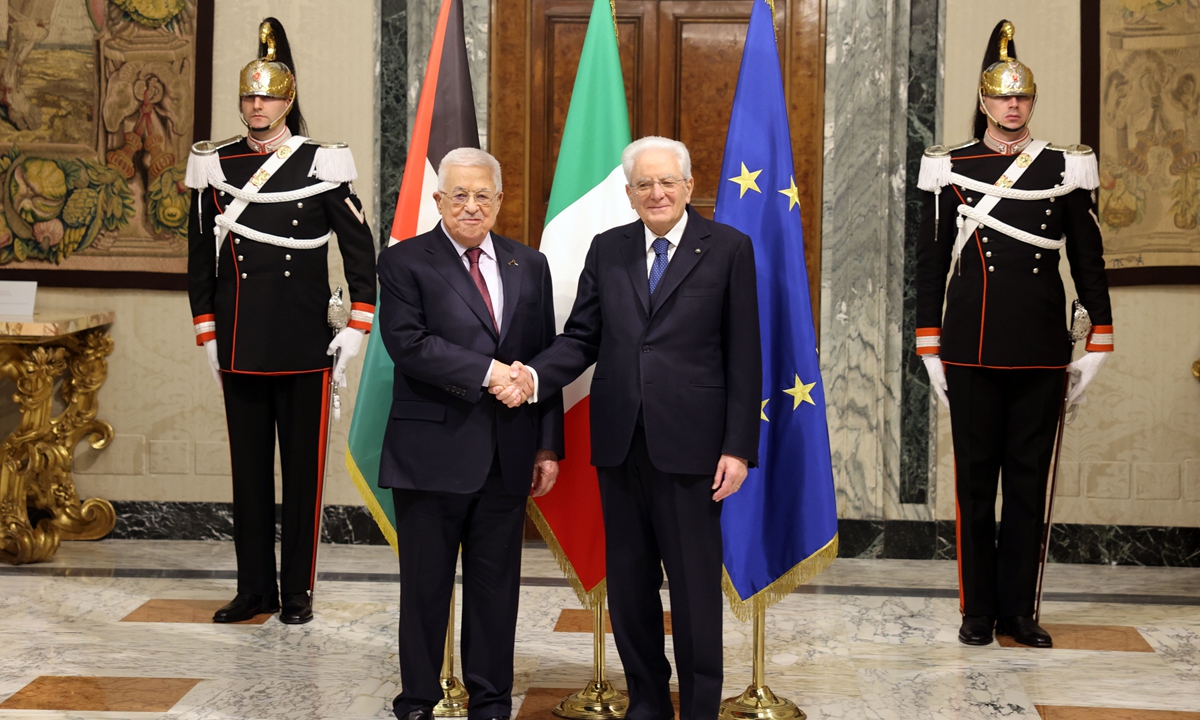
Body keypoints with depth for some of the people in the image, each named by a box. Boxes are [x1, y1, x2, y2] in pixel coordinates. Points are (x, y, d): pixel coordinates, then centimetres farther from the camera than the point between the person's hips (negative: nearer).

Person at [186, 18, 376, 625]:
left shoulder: (322, 165, -2)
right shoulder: (215, 168, 5)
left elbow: (360, 247, 2)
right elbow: (199, 256, 11)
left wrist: (357, 326, -4)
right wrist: (206, 334, 7)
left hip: (304, 346, -2)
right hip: (240, 347, 3)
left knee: (303, 467, 4)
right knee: (248, 467, 8)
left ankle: (298, 591, 13)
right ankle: (255, 589, 17)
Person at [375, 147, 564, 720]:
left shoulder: (530, 266, 12)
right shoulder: (404, 262, -1)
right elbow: (408, 344, -15)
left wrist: (548, 446, 6)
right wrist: (488, 372, -18)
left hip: (507, 456, 4)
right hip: (432, 452, -3)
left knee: (497, 585, 10)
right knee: (425, 586, 7)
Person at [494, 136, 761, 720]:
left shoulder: (728, 249, -1)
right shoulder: (607, 250, 10)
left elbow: (744, 357, -3)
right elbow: (582, 337, 8)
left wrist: (739, 448, -8)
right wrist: (534, 376, -12)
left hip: (688, 444, -4)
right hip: (619, 442, 4)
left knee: (694, 584, 2)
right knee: (628, 581, 12)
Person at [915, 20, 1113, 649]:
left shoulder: (1066, 169, 5)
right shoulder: (950, 169, 4)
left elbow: (1088, 258, 8)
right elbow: (930, 261, 5)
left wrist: (1098, 342, 3)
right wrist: (929, 349, 2)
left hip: (1041, 351, 1)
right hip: (972, 351, -1)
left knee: (1029, 479, 6)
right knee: (975, 478, 4)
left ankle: (1018, 610, 15)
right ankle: (978, 612, 13)